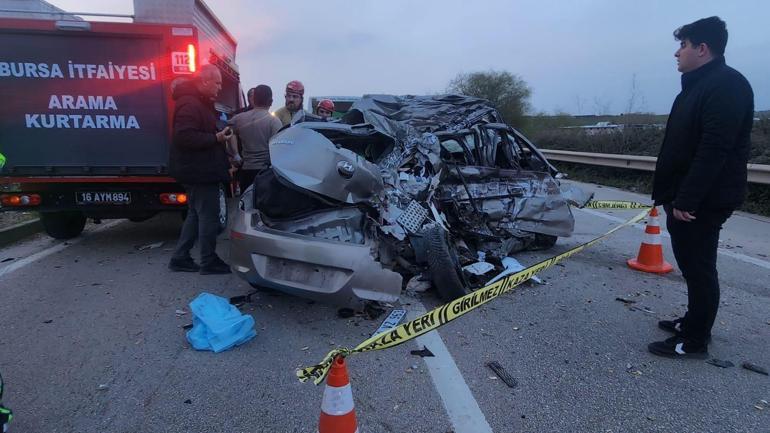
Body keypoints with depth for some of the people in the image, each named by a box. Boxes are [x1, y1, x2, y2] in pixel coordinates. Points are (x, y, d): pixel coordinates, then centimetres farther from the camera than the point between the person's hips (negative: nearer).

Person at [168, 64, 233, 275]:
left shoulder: (202, 103, 18)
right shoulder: (189, 104, -18)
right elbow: (185, 137, -28)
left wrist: (220, 133, 13)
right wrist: (216, 138, -23)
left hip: (202, 170, 11)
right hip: (199, 171, -11)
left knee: (196, 215, 15)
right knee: (209, 215, -3)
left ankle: (180, 258, 23)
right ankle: (209, 262, 7)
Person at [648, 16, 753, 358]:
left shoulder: (726, 84, -15)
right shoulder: (699, 85, 17)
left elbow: (714, 149, -24)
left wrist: (687, 199, -26)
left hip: (702, 201, -10)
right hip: (686, 197, 10)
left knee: (698, 268, -2)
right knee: (692, 264, 18)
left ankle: (695, 341, 9)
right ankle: (694, 323, 32)